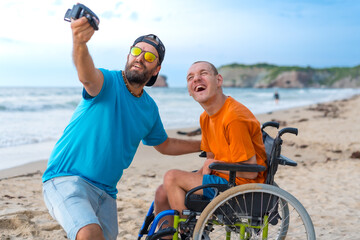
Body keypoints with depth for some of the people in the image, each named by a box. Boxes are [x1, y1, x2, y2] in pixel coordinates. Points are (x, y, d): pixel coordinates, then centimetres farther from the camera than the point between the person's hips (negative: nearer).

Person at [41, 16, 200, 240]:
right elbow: (87, 75, -36)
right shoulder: (108, 82, -10)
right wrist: (80, 43, -57)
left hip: (105, 193, 7)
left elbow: (164, 144, 27)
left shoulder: (150, 108, 10)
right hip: (67, 179, -7)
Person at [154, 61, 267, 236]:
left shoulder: (234, 118, -22)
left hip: (241, 186, -9)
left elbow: (250, 172, -20)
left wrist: (214, 165, -9)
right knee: (162, 194, 5)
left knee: (171, 177, -15)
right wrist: (205, 169, -4)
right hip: (223, 178, 9)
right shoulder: (205, 118, 8)